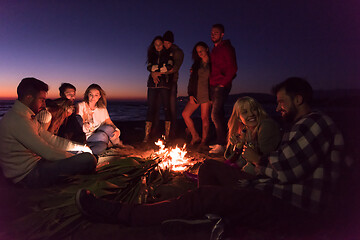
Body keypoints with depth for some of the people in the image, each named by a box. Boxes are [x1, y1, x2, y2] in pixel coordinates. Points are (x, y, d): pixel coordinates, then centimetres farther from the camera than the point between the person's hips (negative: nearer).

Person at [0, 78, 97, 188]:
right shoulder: (17, 120, -23)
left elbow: (52, 139, 12)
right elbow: (48, 153, -24)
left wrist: (80, 147, 6)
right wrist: (78, 160, -13)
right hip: (27, 176, -11)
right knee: (88, 159, -21)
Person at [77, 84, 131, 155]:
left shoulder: (102, 108, 10)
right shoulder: (80, 106, -4)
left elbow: (109, 123, 5)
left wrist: (117, 130, -14)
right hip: (85, 138, -4)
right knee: (103, 136, -33)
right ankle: (118, 144, -7)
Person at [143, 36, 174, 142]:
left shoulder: (169, 54, 11)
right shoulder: (152, 55, 22)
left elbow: (169, 67, -6)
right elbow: (149, 67, 6)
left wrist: (156, 71, 0)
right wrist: (153, 74, -13)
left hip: (164, 85, -3)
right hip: (153, 84, 3)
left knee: (166, 108, -5)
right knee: (151, 108, -3)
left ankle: (167, 135, -1)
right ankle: (147, 135, -3)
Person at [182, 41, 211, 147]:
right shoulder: (196, 64, 15)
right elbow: (191, 80, 11)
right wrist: (190, 94, 3)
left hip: (206, 94, -5)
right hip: (196, 93, 6)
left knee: (204, 117, -4)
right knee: (185, 114, 0)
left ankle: (204, 140, 12)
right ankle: (195, 137, 12)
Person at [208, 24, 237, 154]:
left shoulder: (226, 48, -6)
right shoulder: (214, 49, 20)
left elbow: (233, 68, -13)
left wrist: (223, 83, -14)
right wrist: (211, 83, 11)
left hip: (221, 87, -9)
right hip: (213, 87, 9)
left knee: (216, 115, -14)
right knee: (218, 114, 10)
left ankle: (221, 144, -7)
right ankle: (221, 142, 18)